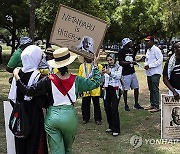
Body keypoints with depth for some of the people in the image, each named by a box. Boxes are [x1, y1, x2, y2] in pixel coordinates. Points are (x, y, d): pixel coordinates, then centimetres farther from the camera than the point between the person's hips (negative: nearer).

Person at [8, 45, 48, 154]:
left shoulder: (18, 73, -1)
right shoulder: (37, 76, -18)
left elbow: (12, 97, 3)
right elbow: (41, 101, -18)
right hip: (34, 115, -6)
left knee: (20, 145, 17)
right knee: (34, 143, 7)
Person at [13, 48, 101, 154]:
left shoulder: (49, 80, -7)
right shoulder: (75, 80, -5)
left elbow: (29, 91, -10)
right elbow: (96, 83, 5)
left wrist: (17, 76, -2)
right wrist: (95, 65, 14)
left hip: (52, 117, -1)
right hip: (69, 116, 1)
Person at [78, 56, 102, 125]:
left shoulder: (97, 65, 1)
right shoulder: (82, 66, 8)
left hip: (95, 89, -2)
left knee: (96, 104, 6)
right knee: (85, 104, 9)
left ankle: (97, 119, 16)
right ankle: (85, 118, 22)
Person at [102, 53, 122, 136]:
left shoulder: (119, 67, 0)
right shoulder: (106, 68, 11)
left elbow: (118, 76, -19)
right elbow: (103, 79, 11)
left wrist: (109, 72, -35)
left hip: (115, 90, -4)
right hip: (107, 90, 5)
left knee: (114, 109, -11)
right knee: (107, 108, 5)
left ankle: (116, 129, -4)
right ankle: (111, 126, 22)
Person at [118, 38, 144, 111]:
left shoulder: (131, 51, 15)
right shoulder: (121, 52, -10)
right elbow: (121, 62, -18)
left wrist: (140, 59, 9)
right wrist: (130, 62, -23)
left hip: (133, 73, 8)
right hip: (126, 74, -7)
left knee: (136, 88, 9)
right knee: (125, 90, 0)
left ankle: (136, 104, 21)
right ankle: (126, 105, 12)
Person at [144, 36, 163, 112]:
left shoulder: (156, 50, -12)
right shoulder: (148, 50, 16)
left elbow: (160, 60, -19)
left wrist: (150, 65, -19)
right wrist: (145, 65, 3)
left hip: (155, 73, -9)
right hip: (149, 73, 9)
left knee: (155, 90, -8)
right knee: (151, 90, 14)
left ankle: (156, 107, -5)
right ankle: (152, 104, 23)